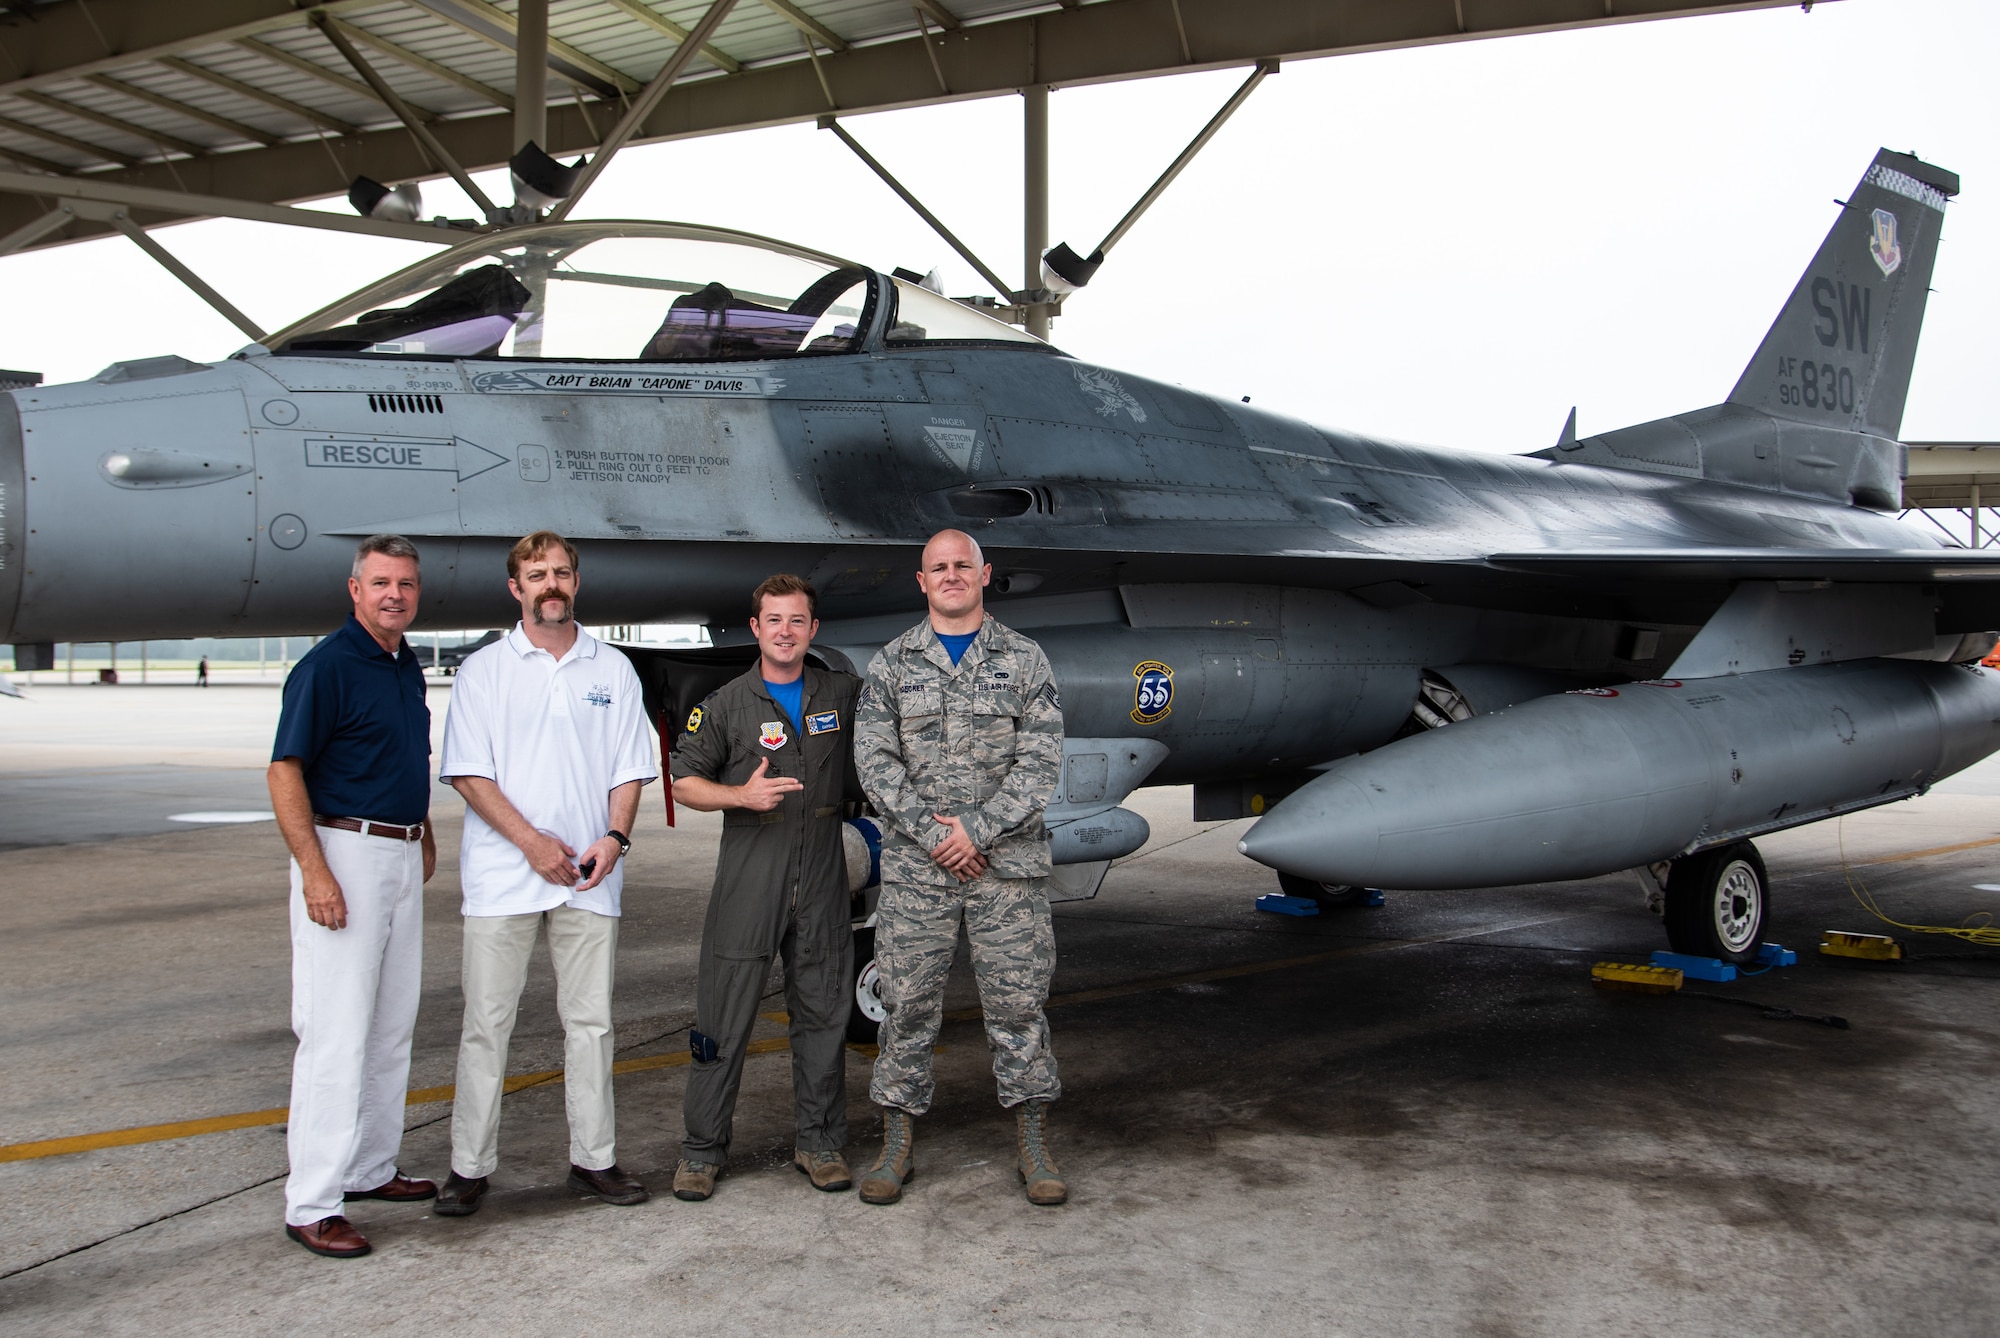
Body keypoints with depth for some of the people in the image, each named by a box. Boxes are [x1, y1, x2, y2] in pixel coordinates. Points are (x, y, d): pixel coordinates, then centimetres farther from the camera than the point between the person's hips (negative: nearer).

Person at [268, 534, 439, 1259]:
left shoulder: (409, 667, 13)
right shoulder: (328, 665, -12)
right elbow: (285, 771, -16)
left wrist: (425, 836, 22)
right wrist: (314, 870, -23)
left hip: (403, 857, 9)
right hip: (344, 854, -9)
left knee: (392, 1027, 14)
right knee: (337, 1031, -8)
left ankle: (371, 1168, 26)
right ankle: (311, 1204, -2)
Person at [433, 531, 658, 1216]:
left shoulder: (613, 669, 10)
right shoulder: (483, 670, 3)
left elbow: (630, 768, 10)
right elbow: (468, 773, -3)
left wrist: (615, 837, -8)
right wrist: (532, 841, -14)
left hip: (590, 876, 2)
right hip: (502, 875, -2)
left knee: (590, 1021, 7)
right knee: (487, 1023, 2)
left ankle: (594, 1158, 17)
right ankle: (470, 1165, 12)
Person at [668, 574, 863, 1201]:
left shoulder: (844, 694, 8)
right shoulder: (726, 704, 0)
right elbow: (684, 782, 2)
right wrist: (741, 795, -13)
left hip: (822, 882, 3)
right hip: (748, 879, -2)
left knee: (824, 1013, 8)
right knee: (724, 1019, 1)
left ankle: (819, 1140, 22)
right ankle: (703, 1148, 14)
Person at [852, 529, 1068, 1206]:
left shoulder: (1024, 660, 6)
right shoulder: (891, 663, 8)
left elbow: (1040, 760, -3)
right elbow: (875, 761, 0)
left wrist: (977, 829, -12)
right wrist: (930, 831, -12)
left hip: (1008, 864, 0)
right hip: (914, 867, 1)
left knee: (1018, 1001, 3)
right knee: (908, 1003, 5)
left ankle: (1033, 1145, 15)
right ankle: (898, 1142, 17)